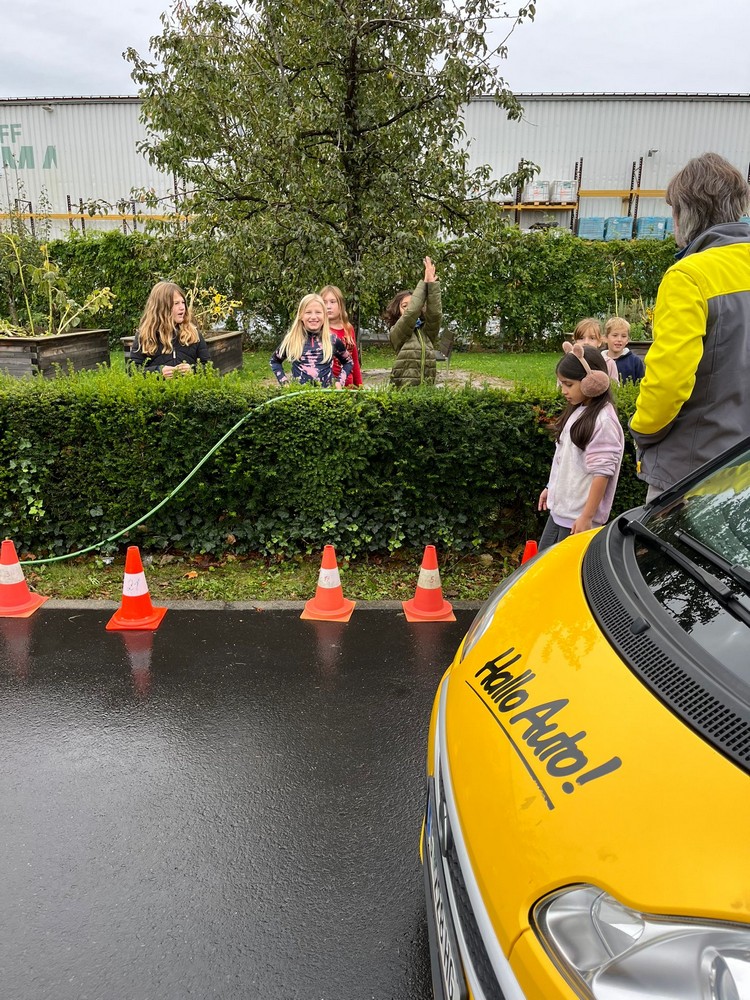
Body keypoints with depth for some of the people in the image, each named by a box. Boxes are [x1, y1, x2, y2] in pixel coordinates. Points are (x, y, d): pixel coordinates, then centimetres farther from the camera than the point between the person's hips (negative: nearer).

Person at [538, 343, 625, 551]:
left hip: (578, 515, -9)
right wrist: (551, 487, 21)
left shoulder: (603, 421, -19)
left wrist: (587, 517, -21)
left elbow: (602, 472, -21)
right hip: (559, 508, 9)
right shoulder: (577, 411, 7)